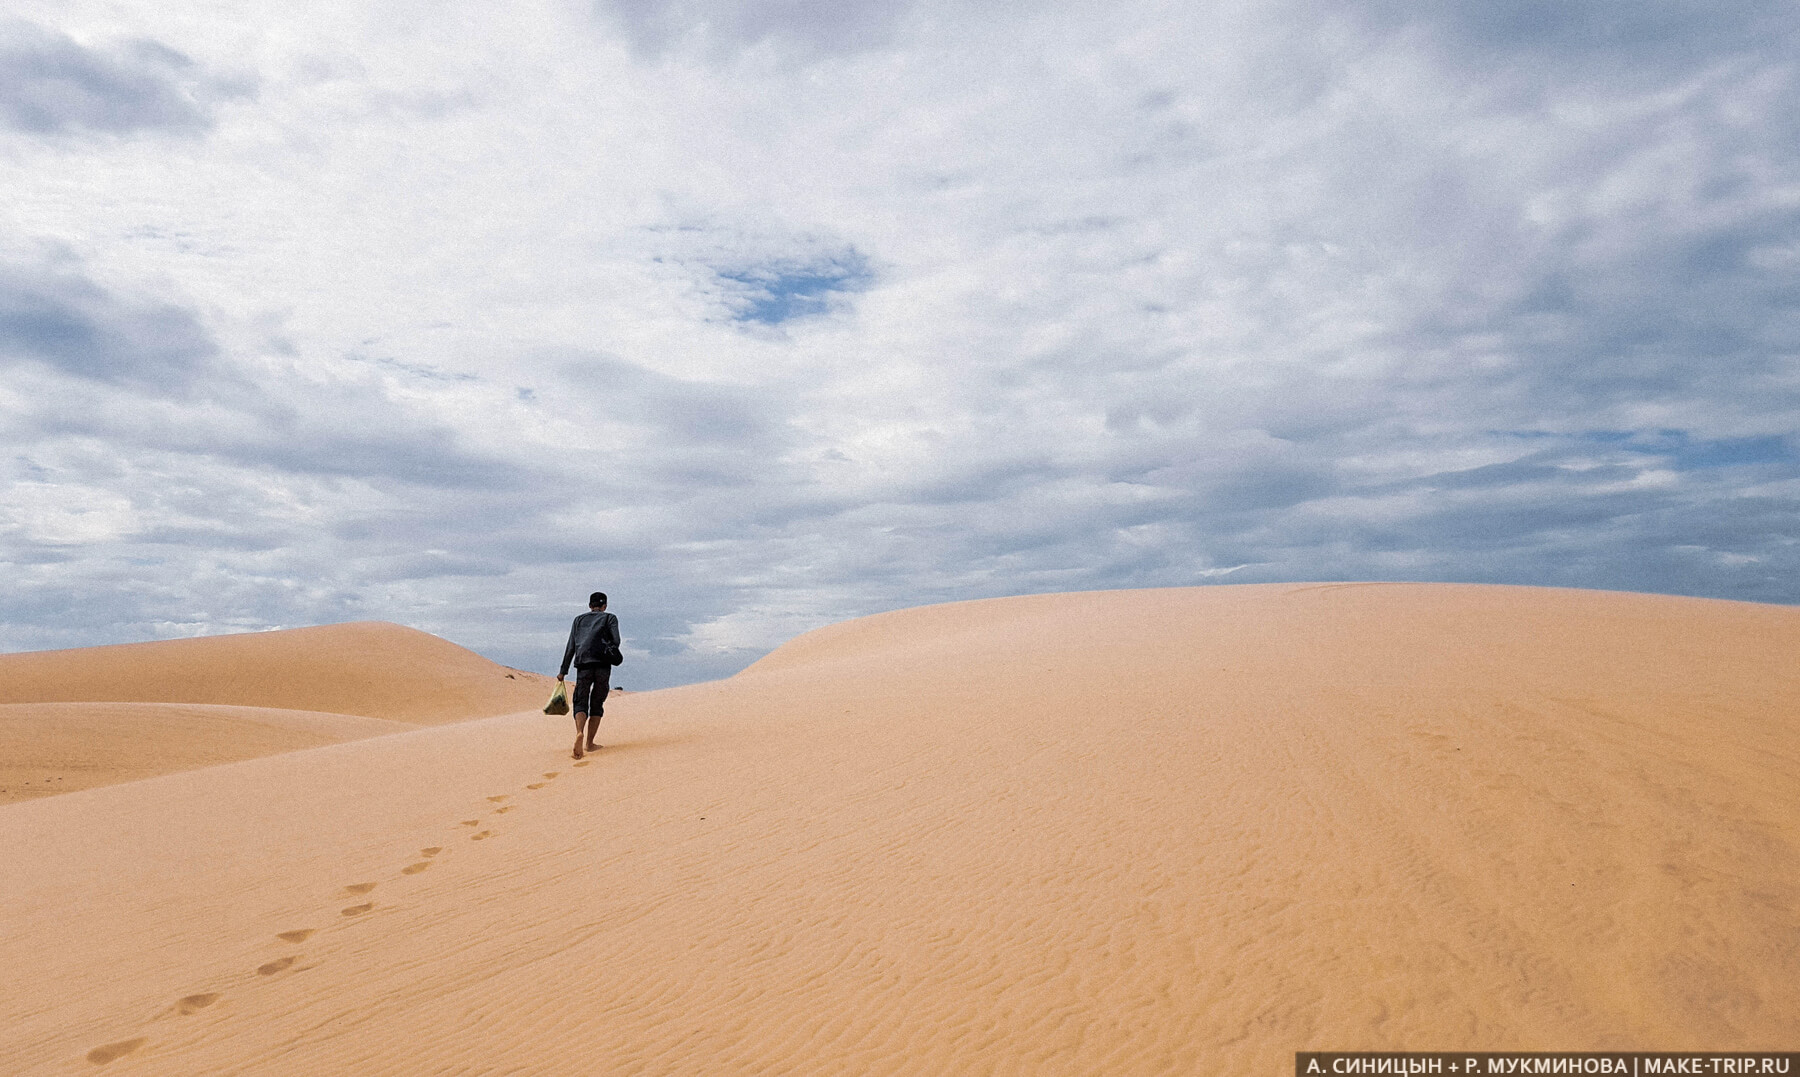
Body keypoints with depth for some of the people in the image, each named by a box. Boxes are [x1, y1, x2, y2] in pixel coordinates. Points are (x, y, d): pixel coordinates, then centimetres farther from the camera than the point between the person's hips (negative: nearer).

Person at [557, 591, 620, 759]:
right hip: (603, 665, -1)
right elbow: (616, 640, -2)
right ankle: (590, 743, 9)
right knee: (597, 704, 10)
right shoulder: (610, 618, 13)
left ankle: (580, 732, -28)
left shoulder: (579, 620, 20)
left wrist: (563, 671, 16)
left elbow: (570, 647, 15)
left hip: (583, 665, 1)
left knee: (580, 703, 0)